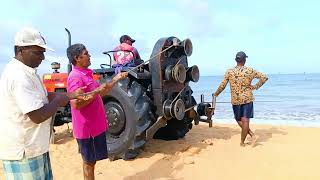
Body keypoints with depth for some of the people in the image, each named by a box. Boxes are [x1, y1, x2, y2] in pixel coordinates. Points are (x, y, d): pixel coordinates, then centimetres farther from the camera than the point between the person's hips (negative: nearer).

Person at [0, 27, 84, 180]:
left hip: (33, 146, 10)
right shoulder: (19, 76, -25)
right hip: (22, 150, -10)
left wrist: (69, 95, 5)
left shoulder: (26, 71, 9)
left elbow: (42, 97, 18)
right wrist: (59, 101, -12)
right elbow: (38, 116, -28)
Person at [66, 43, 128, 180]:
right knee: (89, 161, 7)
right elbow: (76, 104, -28)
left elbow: (100, 93, 18)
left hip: (95, 125, 9)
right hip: (86, 127, -9)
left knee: (91, 160, 21)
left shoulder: (86, 74, 11)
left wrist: (116, 79, 13)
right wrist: (97, 91, -24)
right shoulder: (76, 77, -20)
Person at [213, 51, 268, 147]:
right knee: (245, 120, 4)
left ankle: (252, 135, 11)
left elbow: (222, 86, -3)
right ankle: (242, 142, 10)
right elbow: (264, 77, -1)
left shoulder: (229, 72, -5)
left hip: (236, 100, 0)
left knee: (239, 120, 17)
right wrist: (256, 86, 4)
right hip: (248, 99, 0)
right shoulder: (250, 71, -3)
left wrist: (216, 94, 13)